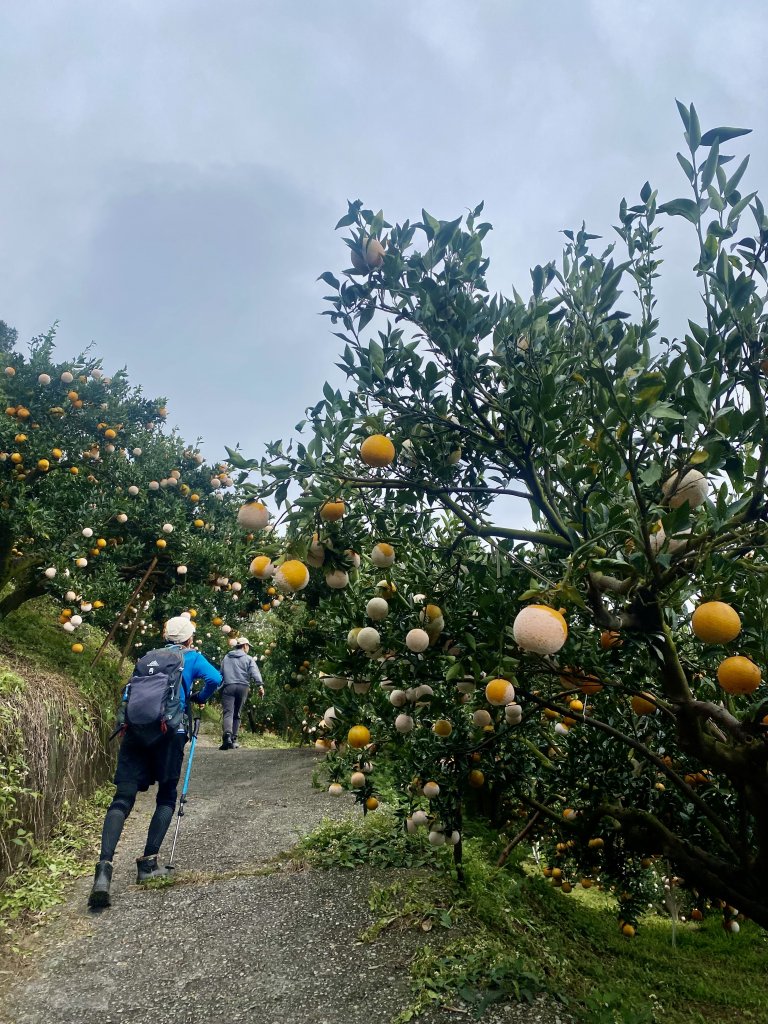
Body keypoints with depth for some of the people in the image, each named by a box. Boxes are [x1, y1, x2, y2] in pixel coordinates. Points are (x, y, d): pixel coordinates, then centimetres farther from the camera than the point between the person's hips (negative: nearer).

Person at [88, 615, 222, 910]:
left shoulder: (150, 656, 25)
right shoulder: (192, 657, 13)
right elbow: (215, 678, -1)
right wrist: (200, 698, 16)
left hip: (136, 727, 3)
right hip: (169, 730, -3)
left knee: (122, 798, -2)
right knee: (167, 796, 15)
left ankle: (104, 868, -20)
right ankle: (148, 863, 8)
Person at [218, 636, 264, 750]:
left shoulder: (226, 658, 18)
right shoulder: (248, 659, 8)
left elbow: (221, 673, 24)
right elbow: (254, 672, -8)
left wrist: (220, 685, 35)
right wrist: (260, 685, -17)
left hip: (228, 686, 1)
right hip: (243, 687, -1)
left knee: (228, 712, -10)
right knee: (237, 714, 11)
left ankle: (227, 734, -33)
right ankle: (233, 739, 13)